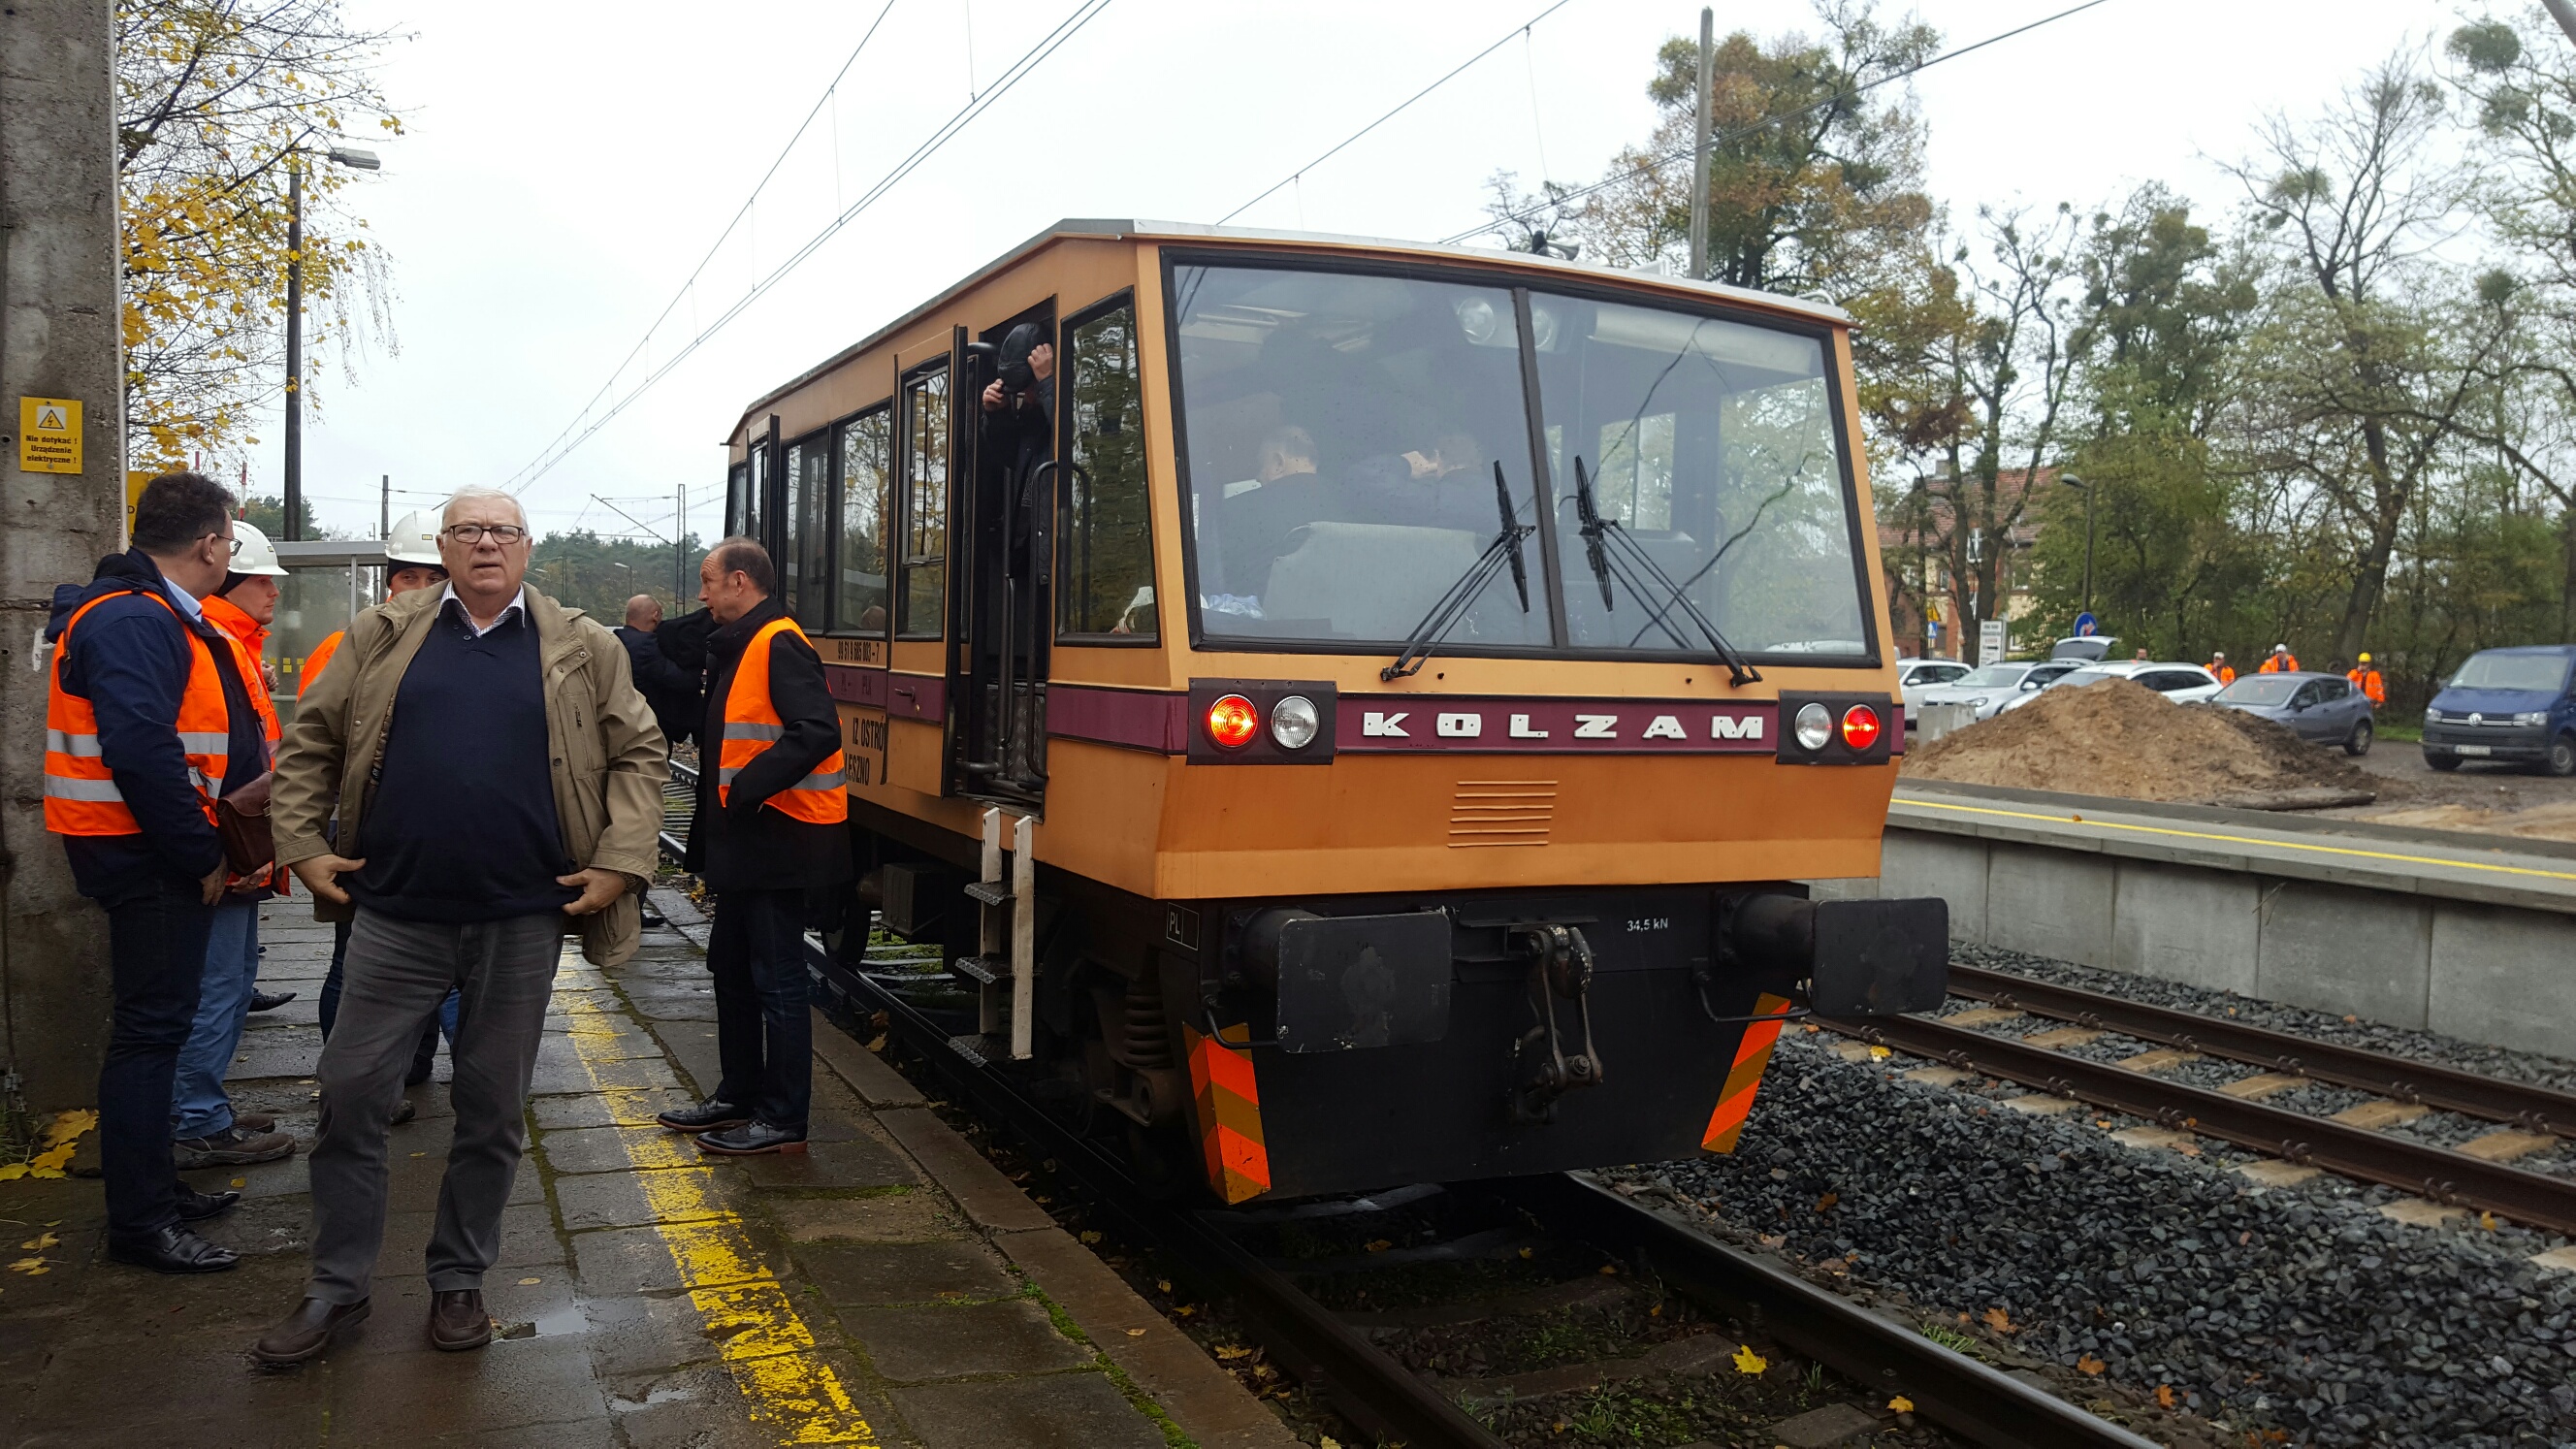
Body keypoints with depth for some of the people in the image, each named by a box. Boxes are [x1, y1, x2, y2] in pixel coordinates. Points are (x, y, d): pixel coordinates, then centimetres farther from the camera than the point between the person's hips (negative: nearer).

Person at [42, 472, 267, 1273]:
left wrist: (209, 846, 12)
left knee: (158, 1023, 18)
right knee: (150, 1028, -4)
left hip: (165, 855, 11)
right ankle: (139, 1222, 4)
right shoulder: (134, 622, -19)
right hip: (151, 857, -11)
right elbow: (141, 752, -28)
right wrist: (202, 855, -21)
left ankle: (156, 1189, 30)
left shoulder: (159, 617, 16)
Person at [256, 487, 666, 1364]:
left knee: (492, 1110, 9)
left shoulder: (581, 650, 4)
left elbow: (638, 754, 5)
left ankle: (459, 1281, 26)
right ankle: (337, 1287, 22)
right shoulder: (381, 637, 6)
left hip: (522, 920, 0)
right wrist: (302, 845, 3)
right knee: (351, 1094, 5)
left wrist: (619, 862, -4)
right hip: (395, 914, 1)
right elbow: (309, 742, 11)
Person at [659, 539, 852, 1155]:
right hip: (746, 840, 11)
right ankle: (739, 1097, 31)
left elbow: (817, 732, -28)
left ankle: (783, 1121, 6)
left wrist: (746, 786, -25)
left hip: (777, 842, -11)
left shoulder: (779, 646, -16)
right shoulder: (739, 647, 16)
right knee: (731, 964, 18)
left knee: (777, 978, -3)